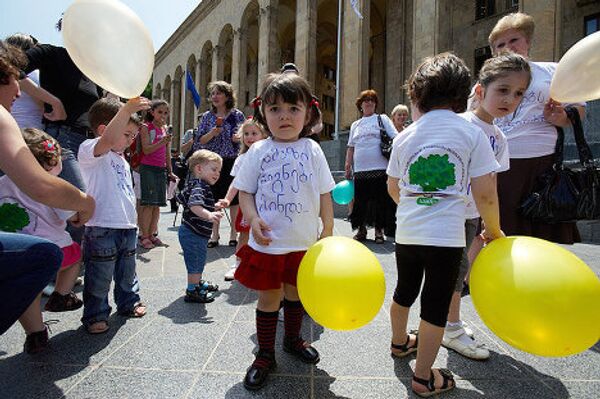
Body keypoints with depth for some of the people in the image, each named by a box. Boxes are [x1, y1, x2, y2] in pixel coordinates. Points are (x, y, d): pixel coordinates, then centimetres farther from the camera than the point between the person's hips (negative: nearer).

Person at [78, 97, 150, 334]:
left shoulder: (121, 159, 17)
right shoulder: (90, 150, -10)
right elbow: (108, 140, -34)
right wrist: (127, 110, -43)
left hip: (128, 226, 8)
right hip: (102, 228, -8)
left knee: (127, 272, 22)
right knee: (99, 277, 5)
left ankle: (129, 303, 39)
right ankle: (95, 315, 21)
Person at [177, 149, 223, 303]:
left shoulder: (193, 185, 11)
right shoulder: (199, 187, -23)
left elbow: (181, 198, 26)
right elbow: (194, 205, -41)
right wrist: (208, 215, -57)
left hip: (197, 233, 11)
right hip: (193, 234, -11)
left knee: (200, 261, 26)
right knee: (195, 263, 2)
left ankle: (199, 283, 44)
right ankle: (192, 292, 15)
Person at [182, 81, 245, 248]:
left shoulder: (237, 115, 3)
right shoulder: (207, 116, 8)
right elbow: (200, 140, 4)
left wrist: (239, 137, -16)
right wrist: (212, 133, -14)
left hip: (233, 162, -2)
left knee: (234, 197, 3)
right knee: (214, 198, 4)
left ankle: (234, 233, 16)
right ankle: (214, 234, 16)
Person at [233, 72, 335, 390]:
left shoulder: (312, 150, 1)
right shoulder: (258, 152, -2)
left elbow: (324, 194, 4)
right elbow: (245, 191, 2)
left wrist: (328, 230, 2)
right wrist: (253, 218, -15)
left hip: (304, 243, 2)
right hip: (267, 242, -2)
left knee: (296, 292, 20)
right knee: (268, 297, 9)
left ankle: (293, 339, 45)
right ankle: (265, 354, 29)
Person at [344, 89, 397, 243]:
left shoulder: (382, 119, 9)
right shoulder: (355, 125, 18)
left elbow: (396, 139, 1)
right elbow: (351, 147, 19)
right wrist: (348, 166, 11)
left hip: (380, 168, -3)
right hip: (360, 170, 3)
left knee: (381, 200, 1)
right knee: (361, 200, 5)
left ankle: (379, 231, 14)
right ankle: (361, 230, 20)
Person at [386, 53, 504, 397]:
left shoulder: (405, 137, 3)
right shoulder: (472, 133, -7)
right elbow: (485, 194, -10)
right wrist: (494, 230, 7)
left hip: (407, 233, 4)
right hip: (446, 236, -4)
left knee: (405, 290, 23)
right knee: (436, 305, 9)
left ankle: (400, 341, 48)